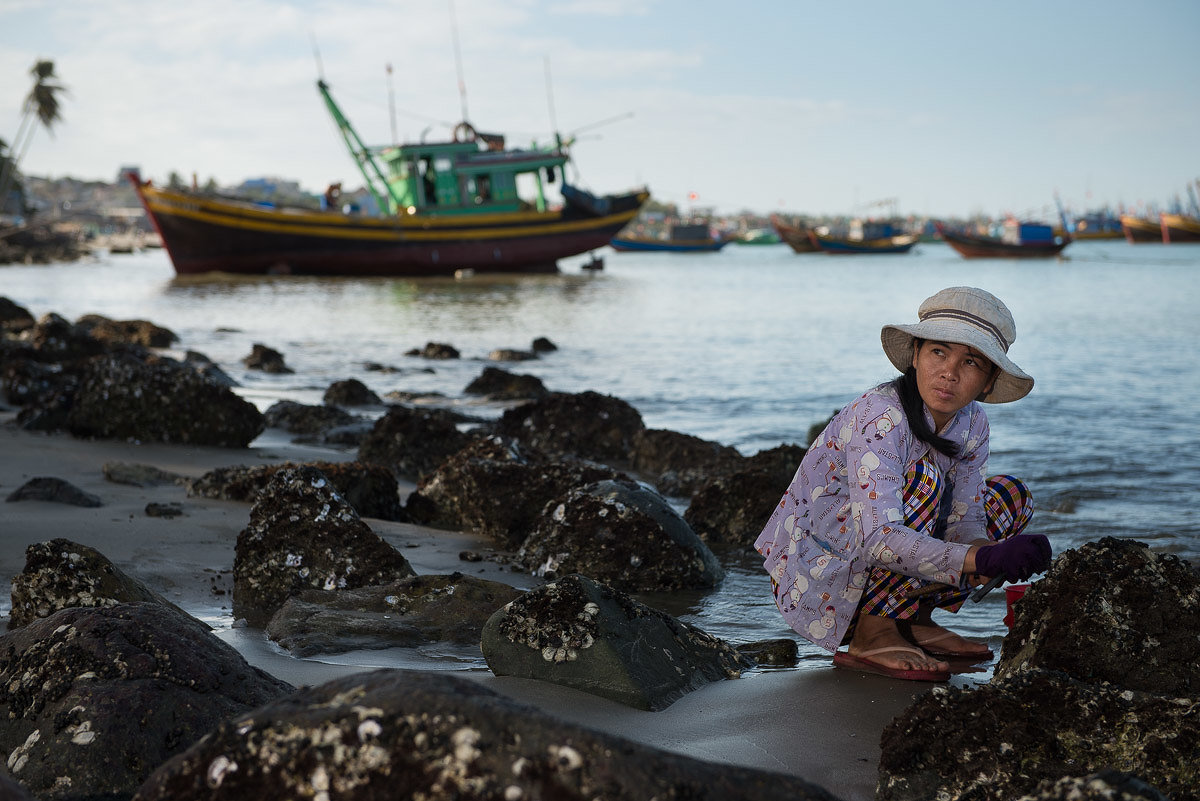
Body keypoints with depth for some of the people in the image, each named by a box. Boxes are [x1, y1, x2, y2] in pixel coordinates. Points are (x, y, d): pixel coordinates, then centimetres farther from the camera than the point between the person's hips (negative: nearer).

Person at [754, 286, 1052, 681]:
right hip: (811, 581, -8)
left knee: (1011, 496, 6)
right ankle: (872, 636, -19)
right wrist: (981, 559, -47)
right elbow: (877, 538, -38)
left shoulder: (971, 423, -3)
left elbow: (964, 519, -8)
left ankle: (913, 619, 4)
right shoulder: (880, 417, -27)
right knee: (922, 478, -29)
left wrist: (991, 553, -32)